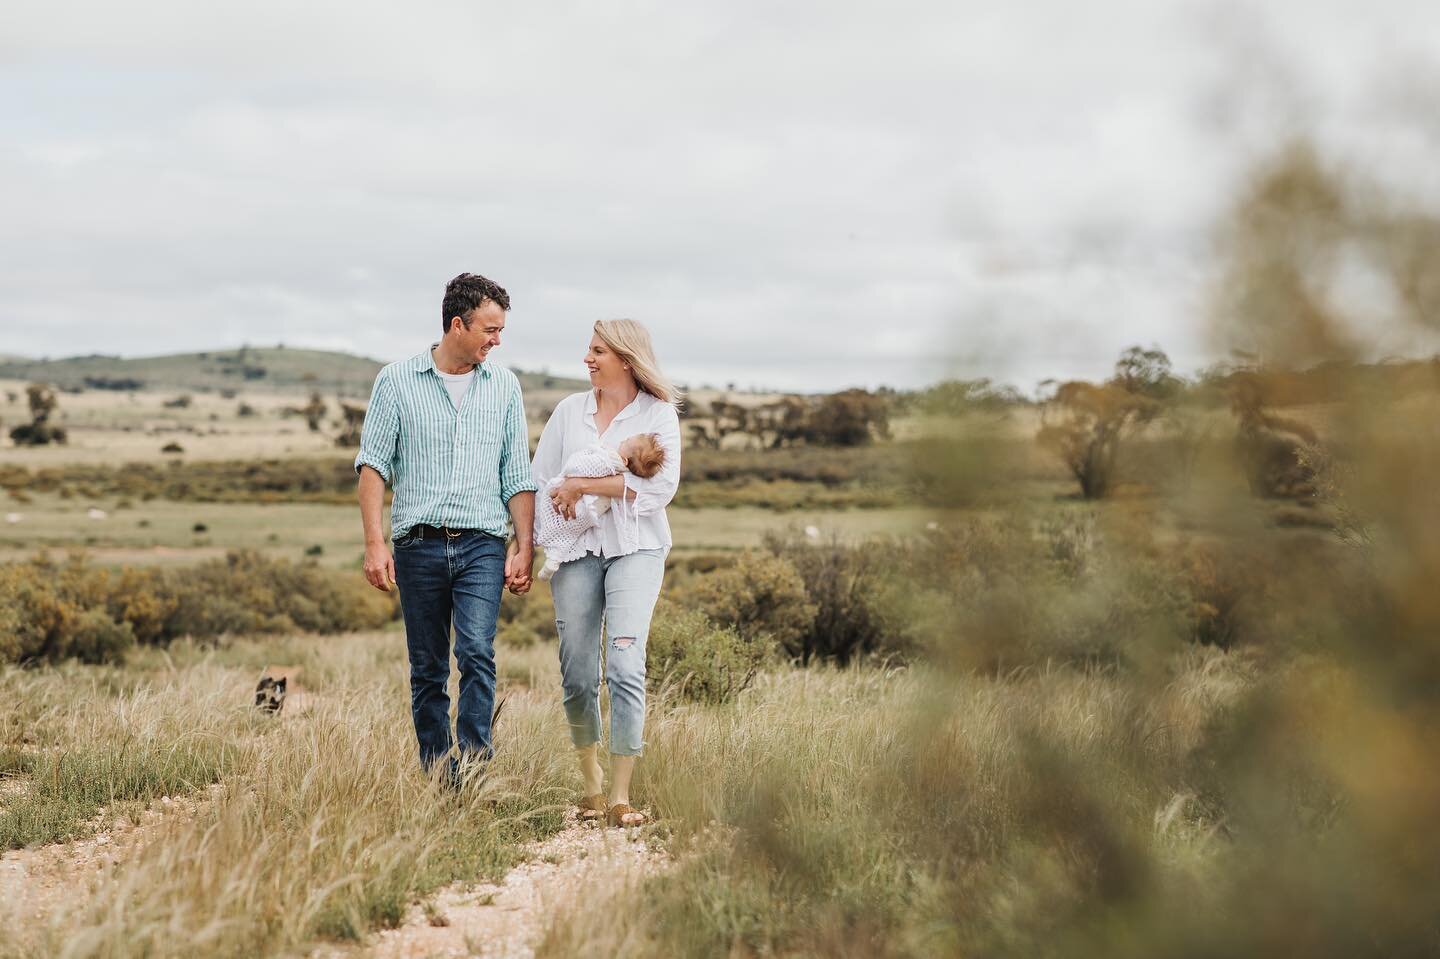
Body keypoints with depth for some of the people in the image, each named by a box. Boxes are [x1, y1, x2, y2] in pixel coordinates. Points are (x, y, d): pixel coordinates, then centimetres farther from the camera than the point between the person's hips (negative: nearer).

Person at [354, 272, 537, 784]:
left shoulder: (504, 386, 10)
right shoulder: (397, 381, 4)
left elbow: (517, 475, 12)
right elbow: (374, 464, 0)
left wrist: (524, 548, 5)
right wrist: (374, 543, -9)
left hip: (482, 545, 0)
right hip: (419, 544, 0)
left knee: (477, 652, -18)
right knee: (427, 669, 5)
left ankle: (472, 762, -20)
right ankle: (434, 774, 12)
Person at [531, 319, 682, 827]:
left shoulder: (659, 414, 2)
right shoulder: (569, 410, 13)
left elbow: (661, 485, -12)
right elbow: (538, 479, 13)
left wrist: (582, 484, -12)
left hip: (635, 548, -3)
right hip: (575, 548, 3)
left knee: (625, 666, -16)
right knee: (577, 673, 2)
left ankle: (620, 796, -15)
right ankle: (591, 780, 21)